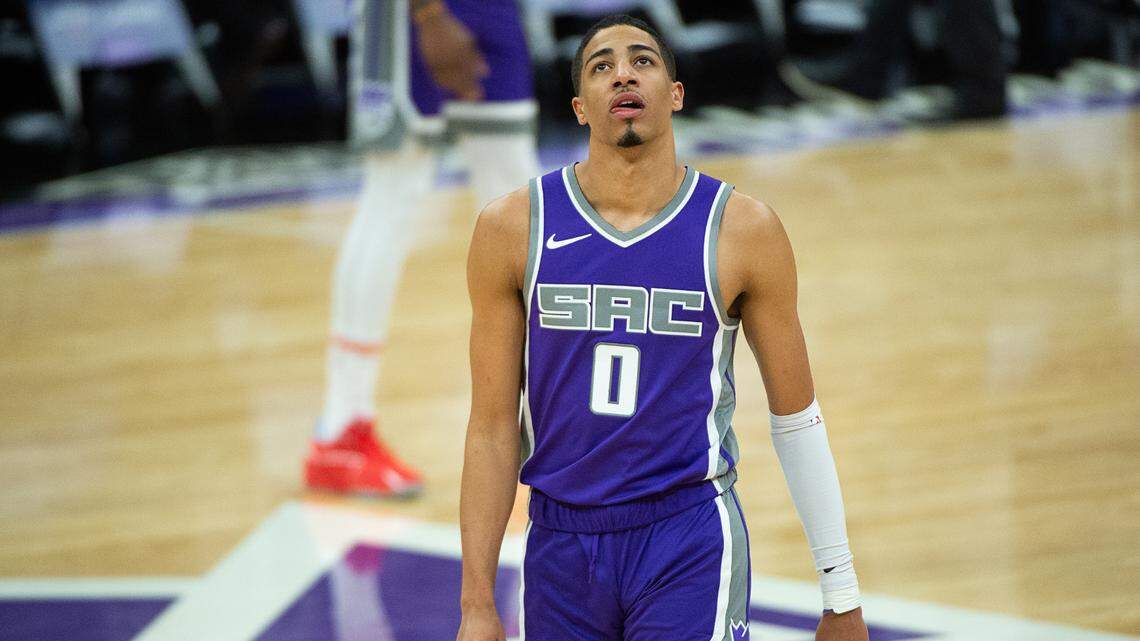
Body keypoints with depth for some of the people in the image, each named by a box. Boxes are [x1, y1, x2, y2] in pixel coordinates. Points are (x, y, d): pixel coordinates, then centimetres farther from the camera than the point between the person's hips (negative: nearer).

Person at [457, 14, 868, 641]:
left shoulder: (741, 228, -2)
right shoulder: (514, 226, 0)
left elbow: (796, 418, 5)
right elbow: (493, 425, 3)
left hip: (690, 541, -2)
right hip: (560, 542, 2)